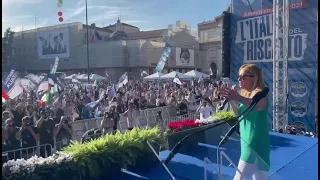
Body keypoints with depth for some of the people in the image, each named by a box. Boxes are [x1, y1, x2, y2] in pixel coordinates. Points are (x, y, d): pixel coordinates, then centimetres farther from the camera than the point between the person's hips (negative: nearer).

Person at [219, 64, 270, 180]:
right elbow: (240, 115, 16)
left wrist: (238, 97, -55)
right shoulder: (247, 94, 12)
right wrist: (232, 101, 0)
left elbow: (258, 105, -37)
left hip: (254, 144, -9)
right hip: (249, 142, 9)